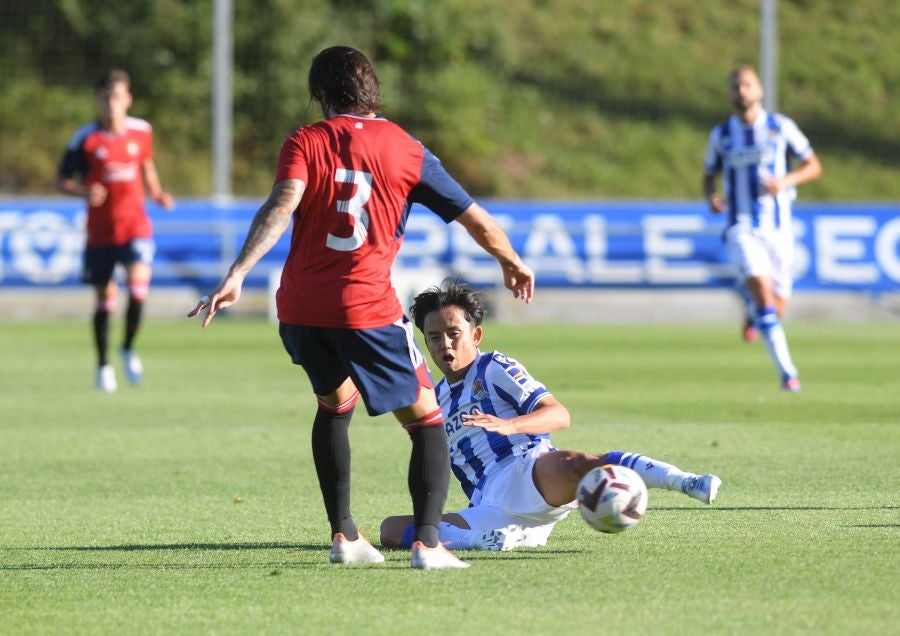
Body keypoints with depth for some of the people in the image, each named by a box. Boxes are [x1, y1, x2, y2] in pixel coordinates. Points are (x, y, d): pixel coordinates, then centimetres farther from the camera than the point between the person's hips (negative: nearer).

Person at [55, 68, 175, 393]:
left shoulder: (141, 131, 2)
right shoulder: (85, 139, -7)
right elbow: (61, 179, -1)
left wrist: (157, 193, 5)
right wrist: (83, 192, -21)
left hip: (136, 226, 1)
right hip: (100, 231, -1)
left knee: (138, 283, -20)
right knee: (105, 298, 7)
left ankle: (128, 348, 3)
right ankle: (103, 364, 25)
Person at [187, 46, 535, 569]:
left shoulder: (305, 143, 3)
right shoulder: (405, 149, 5)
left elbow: (281, 206, -16)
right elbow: (479, 222, 9)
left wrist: (237, 274, -25)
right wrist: (513, 264, 28)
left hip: (300, 306, 3)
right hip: (367, 307, -3)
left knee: (335, 403, 30)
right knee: (427, 421, 8)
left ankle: (343, 535, 27)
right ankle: (427, 541, -12)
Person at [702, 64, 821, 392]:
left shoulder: (781, 127, 1)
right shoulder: (721, 134, 5)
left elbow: (813, 166, 5)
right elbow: (709, 176, 16)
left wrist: (786, 180, -15)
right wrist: (711, 197, -7)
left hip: (778, 228, 1)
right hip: (741, 227, -1)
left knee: (777, 310, 6)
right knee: (762, 288, -24)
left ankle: (752, 310, 45)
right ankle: (787, 371, -24)